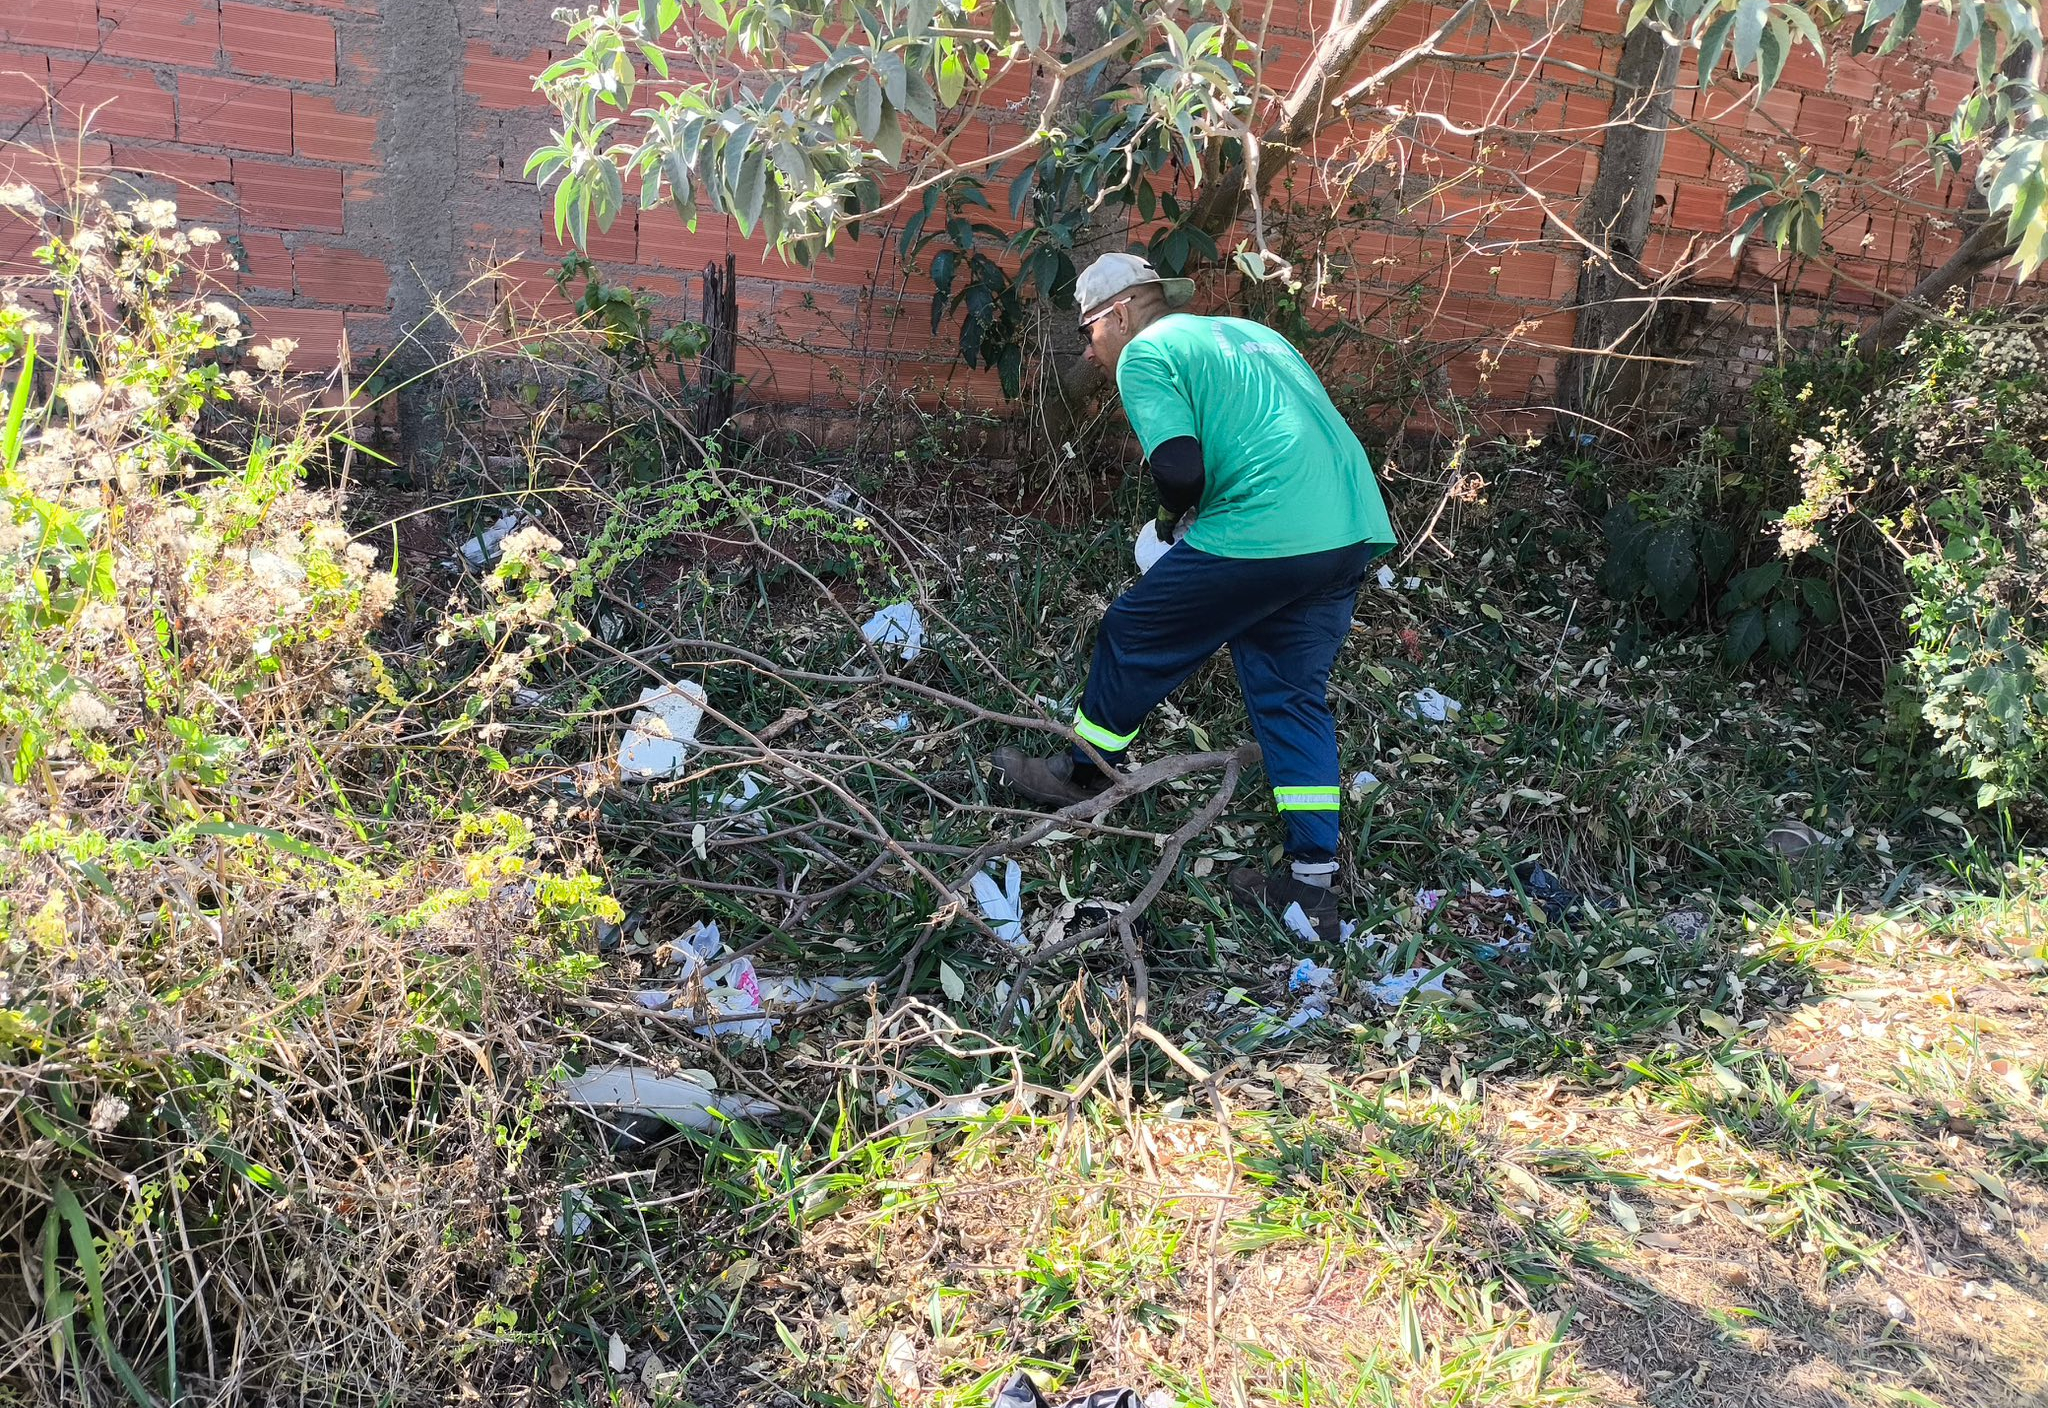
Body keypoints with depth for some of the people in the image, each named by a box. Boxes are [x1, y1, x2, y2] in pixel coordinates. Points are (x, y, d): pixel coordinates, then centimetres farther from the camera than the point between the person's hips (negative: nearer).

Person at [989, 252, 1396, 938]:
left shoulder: (1146, 352, 2)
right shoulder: (1248, 331, 28)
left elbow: (1180, 470, -13)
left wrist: (1174, 515, 10)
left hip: (1265, 534, -8)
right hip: (1354, 529, 9)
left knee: (1134, 637, 11)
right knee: (1294, 695, 14)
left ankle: (1080, 777, 30)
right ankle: (1311, 886, 13)